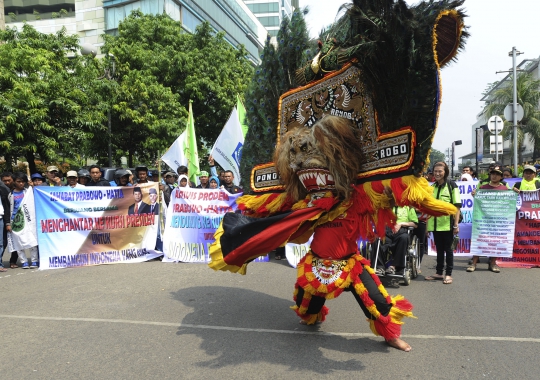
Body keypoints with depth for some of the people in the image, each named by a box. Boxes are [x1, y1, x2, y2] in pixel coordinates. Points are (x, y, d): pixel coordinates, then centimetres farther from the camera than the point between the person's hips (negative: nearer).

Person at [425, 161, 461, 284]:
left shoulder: (451, 185, -4)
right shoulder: (432, 187, 10)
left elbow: (457, 206, -8)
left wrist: (456, 224, -13)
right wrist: (427, 224, 12)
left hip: (447, 223, -4)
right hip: (435, 223, 4)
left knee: (448, 249, 4)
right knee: (439, 249, 12)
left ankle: (448, 274, 13)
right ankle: (439, 273, 20)